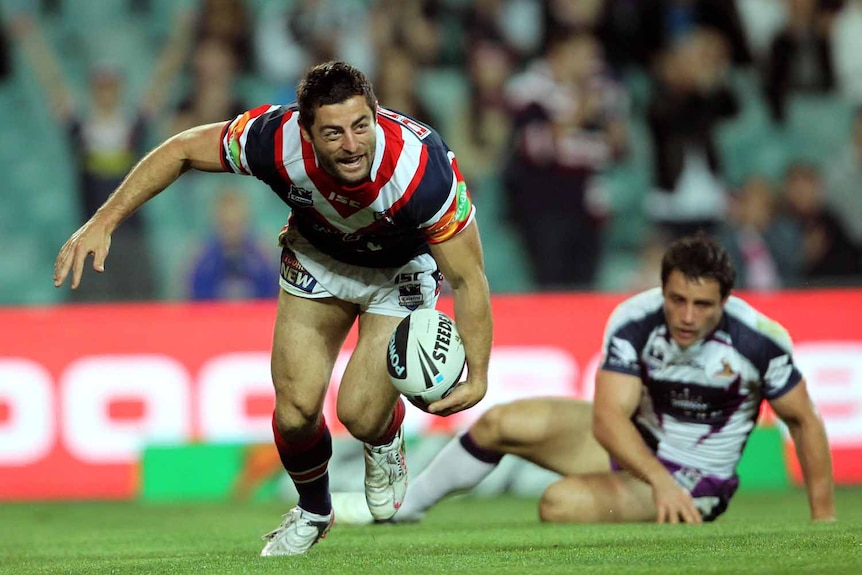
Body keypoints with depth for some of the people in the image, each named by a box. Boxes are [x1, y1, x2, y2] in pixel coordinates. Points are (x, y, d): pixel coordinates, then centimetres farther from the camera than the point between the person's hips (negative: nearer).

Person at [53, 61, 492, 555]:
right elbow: (181, 150, -17)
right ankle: (313, 513, 27)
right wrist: (103, 222, -20)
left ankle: (386, 444, 25)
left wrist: (478, 377, -40)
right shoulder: (276, 140, -35)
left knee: (362, 416, -15)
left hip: (401, 269, -2)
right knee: (296, 410, -6)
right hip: (317, 257, 2)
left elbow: (469, 279, -31)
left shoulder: (422, 168, -41)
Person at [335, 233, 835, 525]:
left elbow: (804, 420, -10)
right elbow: (608, 417, -26)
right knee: (500, 424, -8)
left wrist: (824, 518, -12)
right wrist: (659, 478, -43)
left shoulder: (761, 341, -24)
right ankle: (404, 506, 14)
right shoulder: (633, 321, -19)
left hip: (695, 485, -4)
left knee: (562, 504, -30)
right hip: (632, 441, 4)